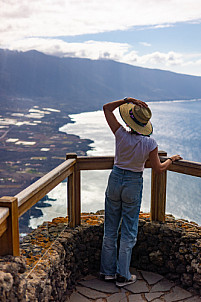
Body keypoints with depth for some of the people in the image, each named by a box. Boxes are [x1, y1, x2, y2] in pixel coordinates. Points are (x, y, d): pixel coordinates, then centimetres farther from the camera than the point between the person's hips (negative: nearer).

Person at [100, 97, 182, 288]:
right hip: (134, 185, -1)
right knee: (128, 232, 11)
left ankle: (108, 270, 26)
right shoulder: (149, 143, -17)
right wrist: (171, 159, 12)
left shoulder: (122, 135, -17)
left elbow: (107, 108, -6)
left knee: (110, 229, 15)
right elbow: (159, 169, -5)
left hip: (115, 179, 1)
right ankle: (122, 275, 18)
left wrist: (127, 100, -14)